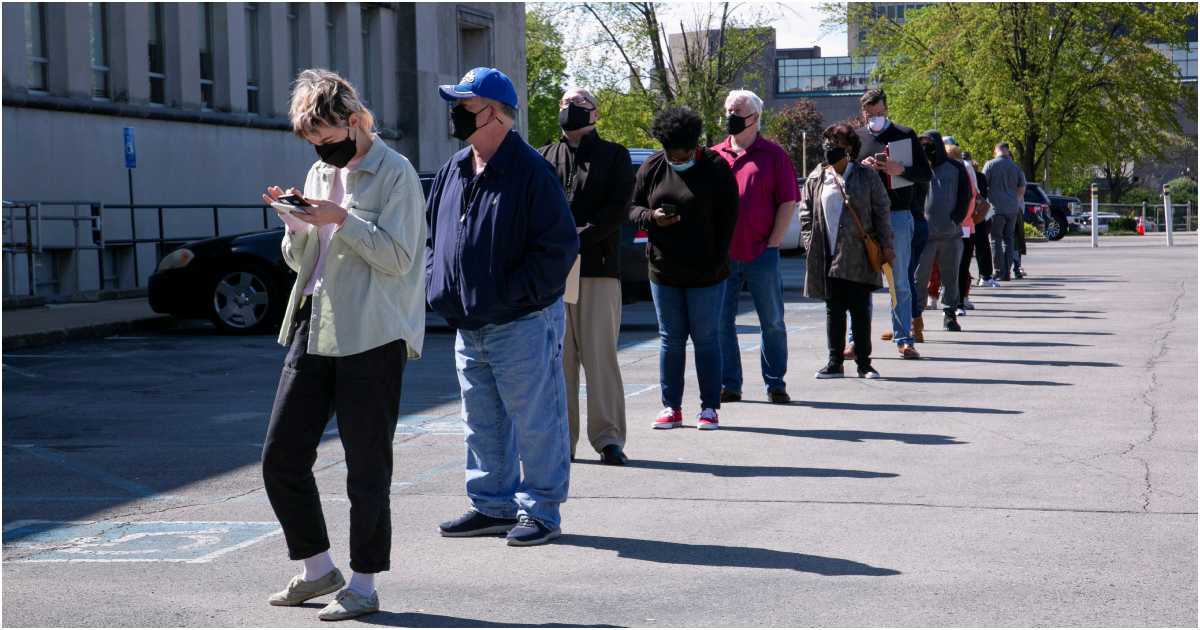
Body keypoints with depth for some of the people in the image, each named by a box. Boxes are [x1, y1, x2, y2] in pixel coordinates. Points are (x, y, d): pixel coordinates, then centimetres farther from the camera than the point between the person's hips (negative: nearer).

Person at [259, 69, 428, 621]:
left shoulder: (395, 174, -6)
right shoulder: (319, 173, 16)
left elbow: (397, 257, -13)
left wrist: (342, 219, -19)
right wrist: (296, 224, 0)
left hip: (371, 337, -7)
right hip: (313, 328, 8)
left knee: (366, 468, 0)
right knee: (281, 457, 5)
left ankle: (363, 584, 10)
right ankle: (318, 569, 20)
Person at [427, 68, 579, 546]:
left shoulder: (531, 172, -13)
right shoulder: (452, 172, 11)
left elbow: (559, 248, -16)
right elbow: (433, 236, 22)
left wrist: (511, 293, -18)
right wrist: (438, 285, 7)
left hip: (522, 323, -8)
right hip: (469, 325, 8)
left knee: (534, 421, 0)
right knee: (483, 423, 15)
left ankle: (540, 511, 9)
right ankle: (493, 505, 26)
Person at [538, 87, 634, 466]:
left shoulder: (614, 156, 10)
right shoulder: (544, 157, 18)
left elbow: (618, 208, -2)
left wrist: (581, 236, -15)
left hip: (599, 267, -2)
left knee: (600, 354, -4)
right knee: (558, 356, 3)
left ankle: (608, 438, -1)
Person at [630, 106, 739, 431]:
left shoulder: (715, 168, -5)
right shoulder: (652, 168, 4)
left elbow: (728, 218, -3)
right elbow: (633, 209, 9)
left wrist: (716, 262, -9)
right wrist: (652, 218, -14)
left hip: (705, 273, -3)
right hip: (663, 271, 3)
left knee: (705, 338, 2)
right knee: (671, 339, 8)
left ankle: (710, 408, 8)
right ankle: (671, 407, 13)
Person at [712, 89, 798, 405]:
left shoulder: (773, 154, 2)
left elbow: (788, 202, 0)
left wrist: (773, 242, -7)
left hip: (761, 254, -3)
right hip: (721, 256, 3)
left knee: (772, 323, 4)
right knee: (721, 322, 4)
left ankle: (775, 384, 13)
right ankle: (729, 385, 12)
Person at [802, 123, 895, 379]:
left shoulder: (866, 176, 1)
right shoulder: (816, 178, 9)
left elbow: (882, 211, 3)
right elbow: (806, 213, 13)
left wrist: (886, 245, -2)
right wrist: (810, 243, 2)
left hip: (859, 256, -2)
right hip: (828, 256, 2)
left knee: (860, 310, 1)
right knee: (833, 310, 6)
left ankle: (864, 363, 8)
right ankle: (835, 362, 12)